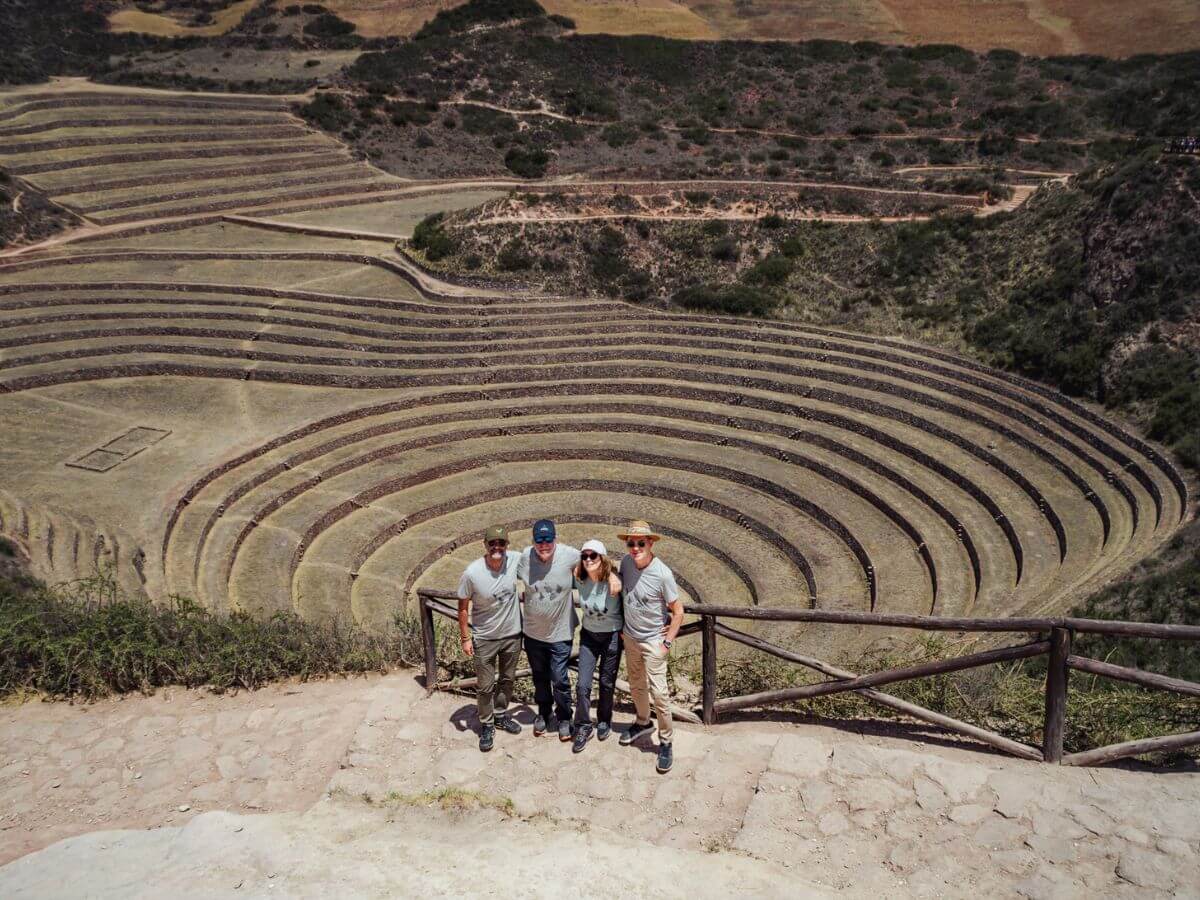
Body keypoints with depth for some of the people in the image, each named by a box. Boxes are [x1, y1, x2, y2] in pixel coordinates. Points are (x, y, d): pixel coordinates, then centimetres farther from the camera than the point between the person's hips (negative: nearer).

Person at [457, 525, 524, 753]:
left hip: (512, 635, 3)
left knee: (507, 680, 22)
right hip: (484, 639, -3)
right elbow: (463, 607, -10)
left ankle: (501, 715, 44)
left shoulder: (516, 560, -17)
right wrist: (465, 638, -9)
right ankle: (486, 726, 29)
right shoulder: (472, 573, -23)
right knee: (485, 686, 8)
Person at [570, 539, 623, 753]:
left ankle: (604, 721, 38)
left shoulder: (614, 582, -24)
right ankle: (583, 727, 17)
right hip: (588, 635, 2)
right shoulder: (579, 581, -14)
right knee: (583, 684, -3)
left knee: (607, 683, 13)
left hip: (612, 636, -2)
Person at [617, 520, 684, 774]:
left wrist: (667, 642, -14)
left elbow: (678, 611, -13)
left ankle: (665, 742, 13)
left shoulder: (663, 574, -24)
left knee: (658, 692, -4)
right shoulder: (626, 562, -10)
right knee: (636, 686, 22)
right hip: (630, 637, 5)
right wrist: (621, 626, 10)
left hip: (653, 641, -5)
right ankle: (643, 723, 45)